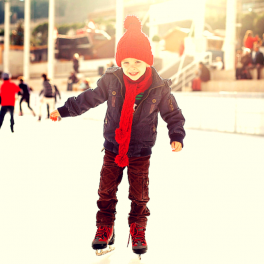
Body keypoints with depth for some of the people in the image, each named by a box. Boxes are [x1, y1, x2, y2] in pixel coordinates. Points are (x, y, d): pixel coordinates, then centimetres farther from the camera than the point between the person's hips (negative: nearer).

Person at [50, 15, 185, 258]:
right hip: (113, 148, 2)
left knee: (139, 195, 6)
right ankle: (105, 229, 25)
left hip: (140, 151, -1)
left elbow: (173, 114, -3)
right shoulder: (111, 81, -12)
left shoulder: (159, 88, -14)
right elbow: (89, 98, 1)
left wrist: (177, 137, -16)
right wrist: (64, 110, 4)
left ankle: (138, 231, 26)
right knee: (106, 191, 8)